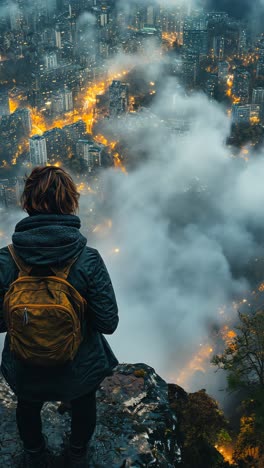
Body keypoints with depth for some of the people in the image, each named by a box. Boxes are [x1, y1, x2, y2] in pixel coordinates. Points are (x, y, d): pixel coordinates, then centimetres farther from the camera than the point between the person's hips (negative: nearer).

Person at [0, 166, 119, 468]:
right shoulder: (88, 260, -29)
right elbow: (108, 323, -22)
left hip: (26, 371, 1)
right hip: (79, 369, 0)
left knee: (28, 408, 35)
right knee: (83, 406, 34)